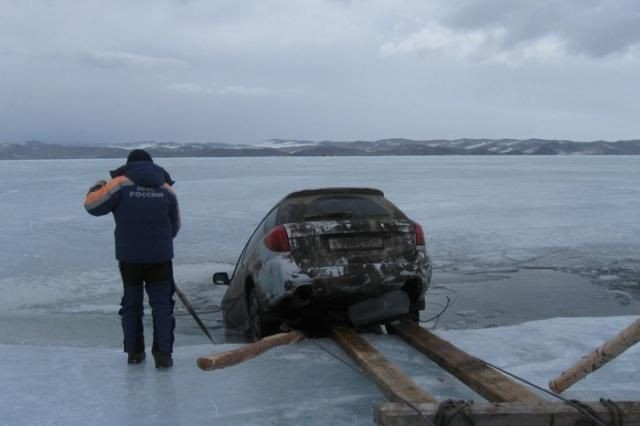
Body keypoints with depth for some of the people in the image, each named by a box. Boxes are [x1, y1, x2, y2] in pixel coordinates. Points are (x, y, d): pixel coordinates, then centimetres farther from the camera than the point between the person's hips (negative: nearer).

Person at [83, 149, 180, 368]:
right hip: (160, 257, 1)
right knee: (162, 303, 7)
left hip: (129, 257, -1)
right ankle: (163, 353, 0)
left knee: (131, 303, 15)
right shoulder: (166, 189, 6)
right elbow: (175, 227, 13)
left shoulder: (120, 184, -4)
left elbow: (92, 204, -4)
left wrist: (98, 186, 17)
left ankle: (134, 351, 20)